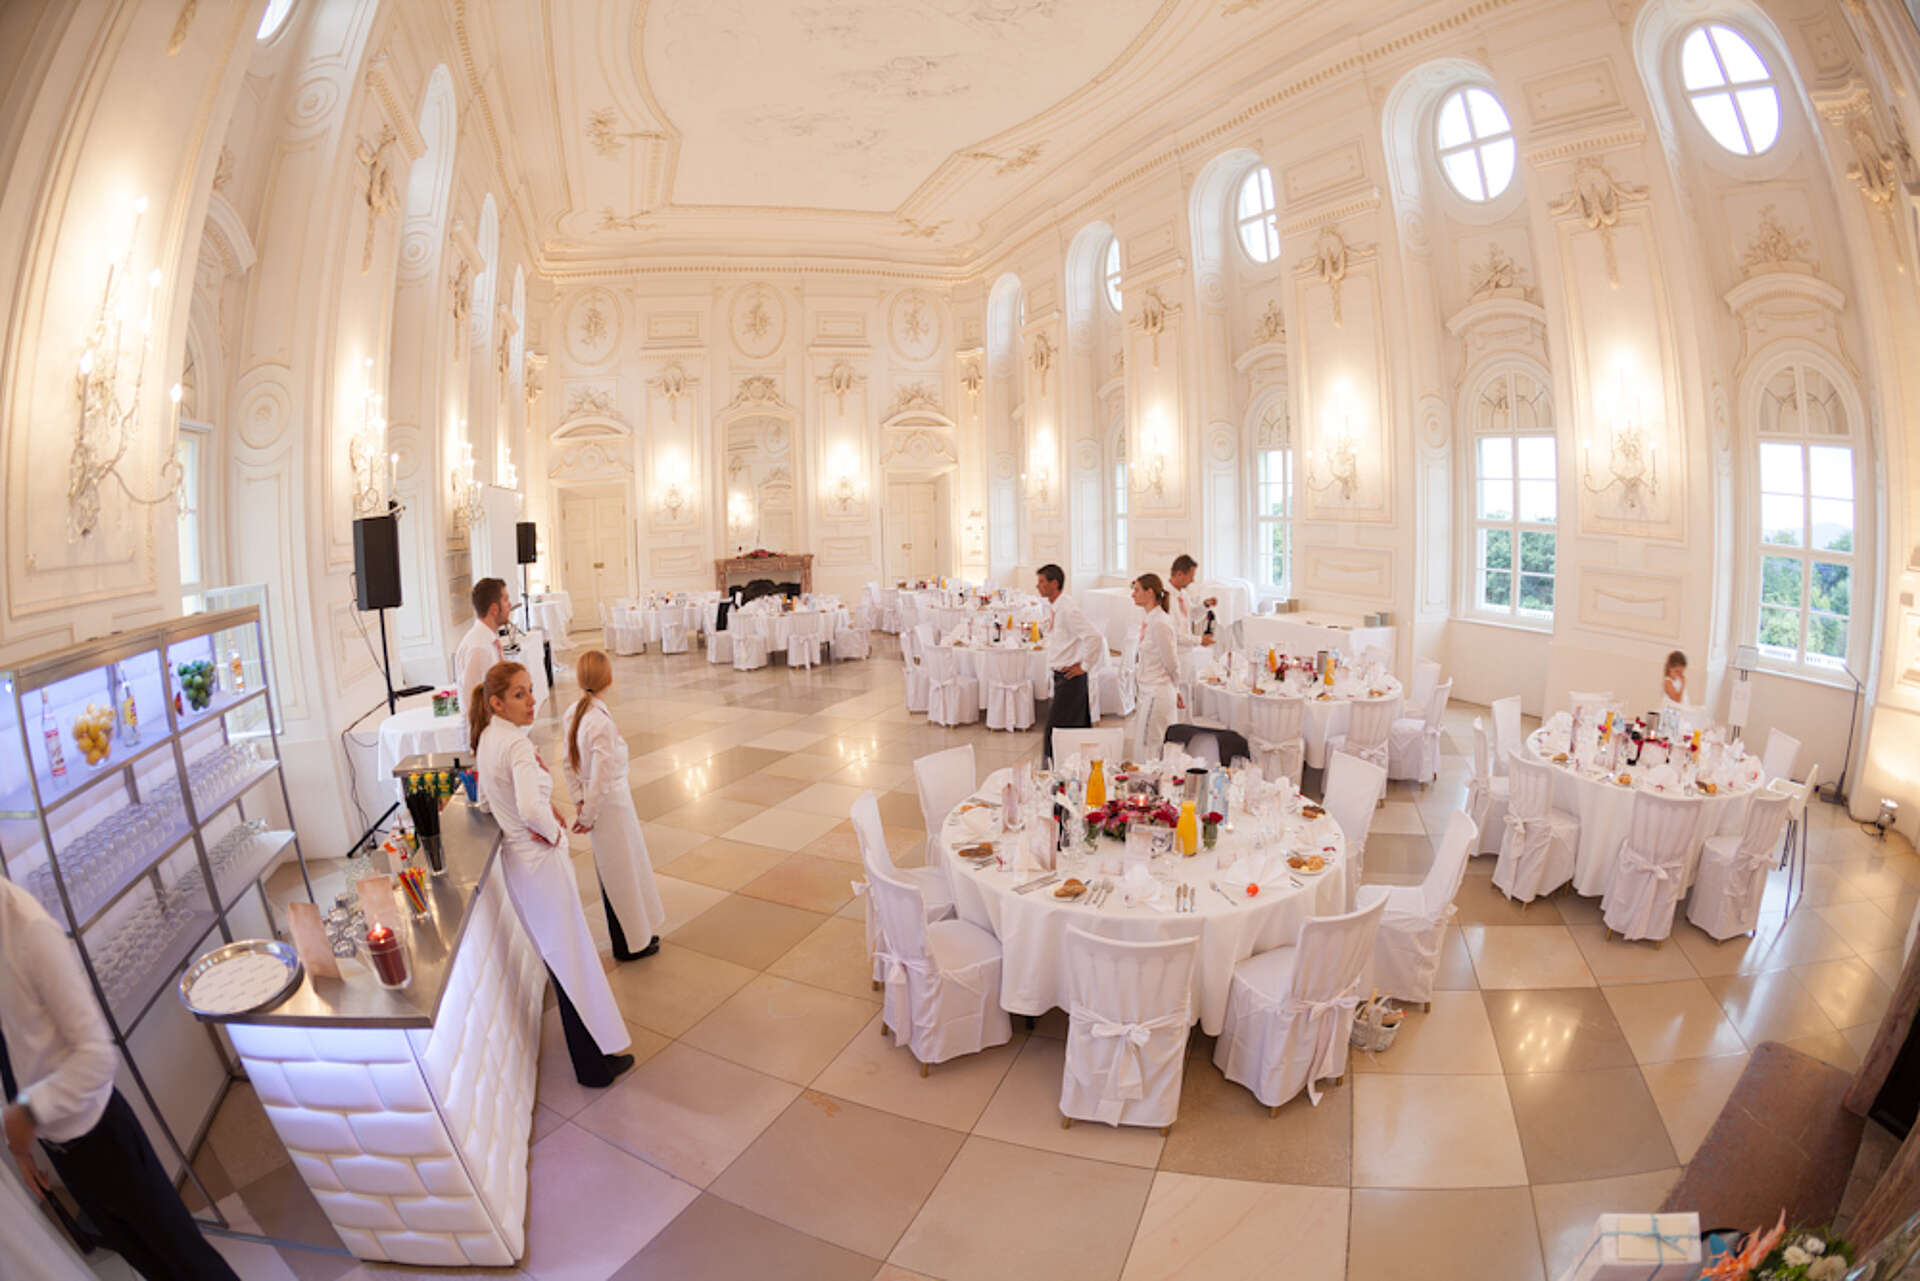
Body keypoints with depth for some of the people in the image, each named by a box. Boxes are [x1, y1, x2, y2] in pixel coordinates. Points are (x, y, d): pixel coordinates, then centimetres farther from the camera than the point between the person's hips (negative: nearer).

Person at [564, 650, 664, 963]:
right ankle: (631, 943, 26)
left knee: (611, 872, 21)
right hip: (612, 804, -8)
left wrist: (579, 800, 11)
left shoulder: (574, 713, -2)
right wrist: (587, 816, -12)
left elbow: (570, 763, 7)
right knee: (623, 873, 9)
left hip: (597, 802, 8)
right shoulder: (602, 723, -28)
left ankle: (637, 932, 39)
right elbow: (601, 779, -25)